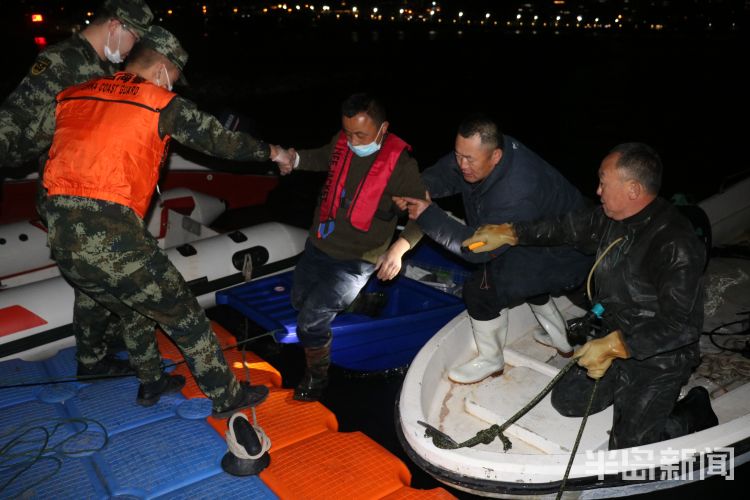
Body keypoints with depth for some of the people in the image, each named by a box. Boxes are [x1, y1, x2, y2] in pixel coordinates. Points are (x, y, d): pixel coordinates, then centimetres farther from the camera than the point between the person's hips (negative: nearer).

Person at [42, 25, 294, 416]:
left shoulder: (73, 95, 16)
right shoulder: (162, 104, 0)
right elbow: (221, 140, 7)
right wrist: (271, 152, 22)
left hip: (61, 238, 7)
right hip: (112, 235, -7)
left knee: (131, 307, 29)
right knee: (181, 312, 9)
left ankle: (151, 383, 45)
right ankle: (226, 397, 21)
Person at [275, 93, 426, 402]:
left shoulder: (400, 164, -22)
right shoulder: (342, 142, -7)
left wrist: (398, 248, -34)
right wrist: (296, 159, -4)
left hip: (354, 262, -6)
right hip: (317, 246, 7)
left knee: (310, 322, -9)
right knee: (299, 302, 25)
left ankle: (317, 376, 20)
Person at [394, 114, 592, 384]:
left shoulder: (517, 195, -40)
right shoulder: (478, 153, -16)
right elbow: (442, 173, -6)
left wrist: (429, 215, -36)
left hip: (560, 258, -9)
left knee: (481, 289, -15)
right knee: (521, 275, 33)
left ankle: (490, 360, 11)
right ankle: (560, 339, 52)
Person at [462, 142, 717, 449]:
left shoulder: (675, 244, -30)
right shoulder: (611, 218, -6)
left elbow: (681, 326, -32)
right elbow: (566, 229, 10)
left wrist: (613, 346, -31)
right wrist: (508, 234, 5)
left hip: (659, 357, -7)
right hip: (615, 340, 8)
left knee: (628, 453, -5)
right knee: (567, 401, 10)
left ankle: (696, 412, 18)